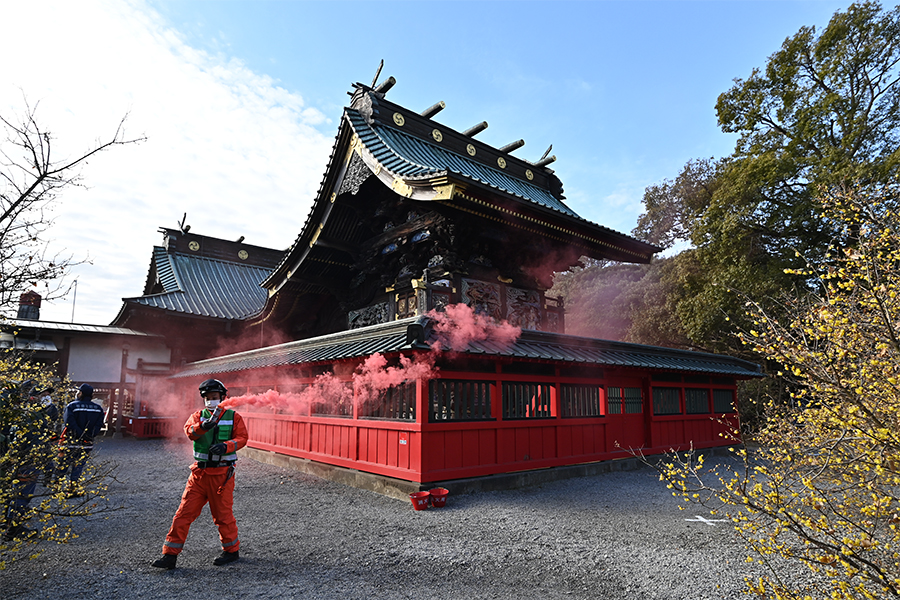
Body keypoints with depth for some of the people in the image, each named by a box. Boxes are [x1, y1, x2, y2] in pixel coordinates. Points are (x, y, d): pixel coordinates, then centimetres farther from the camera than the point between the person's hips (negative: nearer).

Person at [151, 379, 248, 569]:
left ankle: (231, 550, 24)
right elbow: (189, 431, -12)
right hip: (199, 472, 3)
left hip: (222, 473, -3)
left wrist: (226, 446, -25)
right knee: (184, 512, 2)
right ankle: (170, 554, 13)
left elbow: (242, 438, -6)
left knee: (222, 514, 6)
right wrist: (202, 426, -34)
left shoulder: (233, 417, 1)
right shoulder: (198, 416, 7)